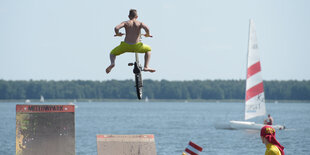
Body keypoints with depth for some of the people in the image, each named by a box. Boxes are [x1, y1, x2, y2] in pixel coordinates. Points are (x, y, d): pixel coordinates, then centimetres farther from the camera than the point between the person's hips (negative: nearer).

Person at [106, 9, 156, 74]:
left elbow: (116, 28, -13)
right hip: (136, 46, 0)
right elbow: (146, 28, -18)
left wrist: (117, 34, 9)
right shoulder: (140, 23, 3)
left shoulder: (125, 23, 3)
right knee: (148, 49, 31)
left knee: (112, 53, 26)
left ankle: (112, 63, -9)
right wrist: (148, 34, 4)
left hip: (125, 46, 0)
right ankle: (146, 67, 15)